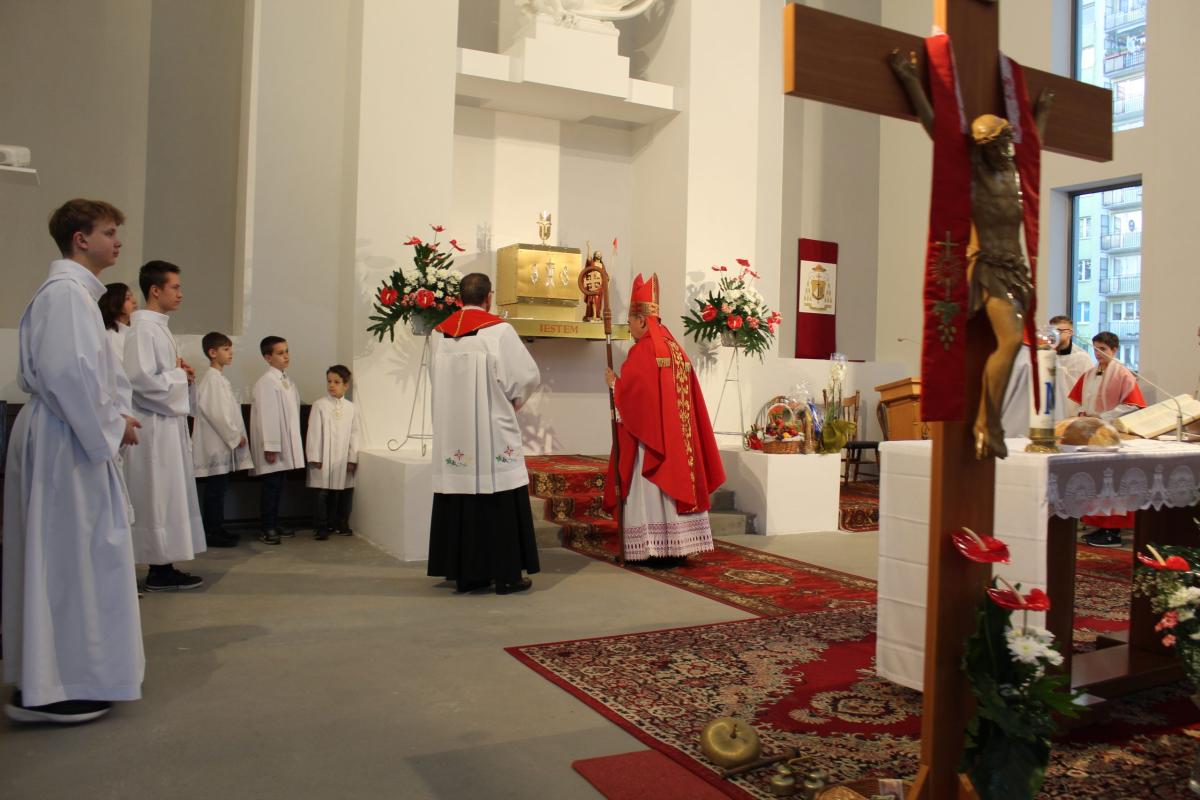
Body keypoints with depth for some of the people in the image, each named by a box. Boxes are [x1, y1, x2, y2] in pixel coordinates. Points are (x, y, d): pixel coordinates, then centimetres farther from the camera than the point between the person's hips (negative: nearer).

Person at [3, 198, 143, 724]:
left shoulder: (75, 291, 17)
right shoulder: (66, 292, -14)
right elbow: (66, 370, -23)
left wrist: (113, 416, 9)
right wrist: (109, 425, -14)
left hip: (74, 438, 10)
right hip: (65, 442, -10)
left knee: (66, 556, 15)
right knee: (68, 555, -4)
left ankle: (51, 673, 26)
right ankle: (48, 688, 4)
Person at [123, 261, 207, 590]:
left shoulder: (158, 326, 16)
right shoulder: (143, 328, -14)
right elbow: (142, 379, -22)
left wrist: (181, 374, 4)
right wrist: (180, 376, -9)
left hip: (169, 422, 10)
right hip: (155, 426, -10)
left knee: (168, 497, 12)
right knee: (159, 497, -3)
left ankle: (163, 567, 18)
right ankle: (159, 570, 5)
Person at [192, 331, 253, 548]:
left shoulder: (221, 379, 16)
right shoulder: (211, 379, -13)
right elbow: (216, 414, -19)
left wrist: (237, 436, 11)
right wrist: (235, 436, -13)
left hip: (224, 443, 9)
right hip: (215, 445, -9)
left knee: (219, 489, 13)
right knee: (214, 489, -4)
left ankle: (218, 529, 19)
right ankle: (211, 532, 1)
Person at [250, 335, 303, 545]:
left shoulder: (287, 381, 14)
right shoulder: (266, 382, -13)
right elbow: (266, 416, -17)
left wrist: (293, 445, 14)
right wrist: (270, 447, -20)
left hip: (286, 446, 8)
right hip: (273, 447, -8)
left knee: (278, 487, 13)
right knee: (271, 486, -3)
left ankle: (275, 526, 22)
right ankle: (267, 530, 3)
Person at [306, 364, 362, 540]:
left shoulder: (351, 408, 4)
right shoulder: (320, 405, -2)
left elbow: (355, 434, 4)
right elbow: (314, 432, -3)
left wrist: (353, 458, 0)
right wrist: (315, 458, -7)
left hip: (343, 460, 2)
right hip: (324, 460, -2)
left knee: (344, 493, 7)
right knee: (323, 495, 2)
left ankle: (341, 524, 22)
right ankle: (322, 528, 10)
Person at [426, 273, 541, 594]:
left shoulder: (439, 334, 5)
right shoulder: (499, 330, -9)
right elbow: (529, 375, -7)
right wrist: (514, 399, 12)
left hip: (453, 434, 5)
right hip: (494, 432, -5)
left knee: (460, 501, 9)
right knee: (500, 502, 2)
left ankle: (465, 573, 14)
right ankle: (506, 574, 5)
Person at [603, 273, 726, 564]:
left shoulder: (642, 350, -12)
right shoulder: (675, 348, 12)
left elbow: (627, 390, -16)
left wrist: (613, 381, 3)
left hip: (648, 434, -8)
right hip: (674, 434, 8)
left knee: (651, 490, -3)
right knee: (675, 479, 9)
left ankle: (655, 548, -1)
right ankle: (677, 546, 13)